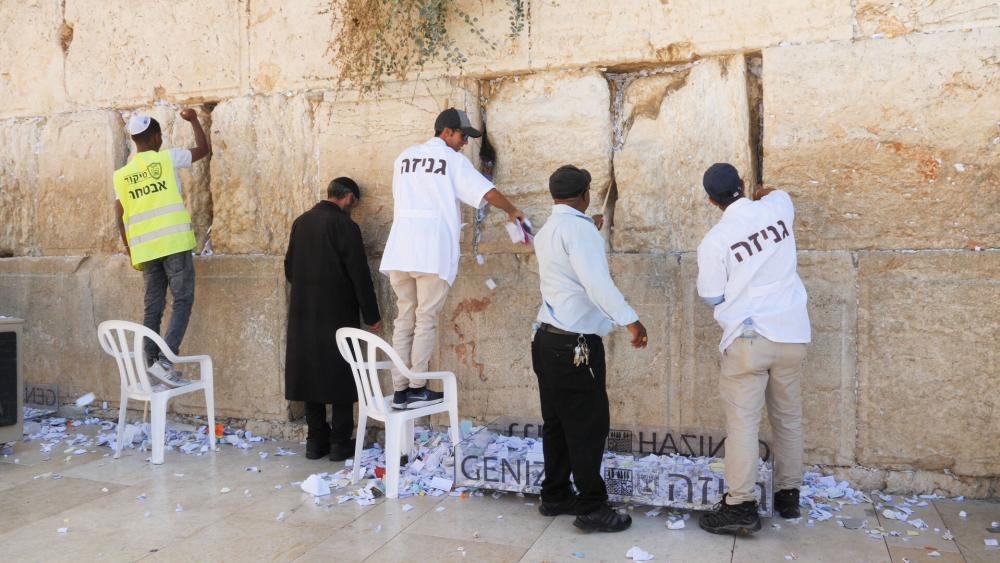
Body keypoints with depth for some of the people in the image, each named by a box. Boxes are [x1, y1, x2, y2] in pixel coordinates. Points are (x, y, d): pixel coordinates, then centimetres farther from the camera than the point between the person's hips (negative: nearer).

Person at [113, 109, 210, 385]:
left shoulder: (121, 175, 12)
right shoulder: (167, 158, 0)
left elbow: (121, 220, 12)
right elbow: (204, 149, 13)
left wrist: (131, 251, 21)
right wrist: (194, 120, 26)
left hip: (144, 249, 5)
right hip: (174, 244, -4)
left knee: (152, 308, 9)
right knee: (183, 301, -3)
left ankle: (151, 362, 9)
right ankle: (164, 359, -15)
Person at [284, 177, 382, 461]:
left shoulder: (300, 222, 7)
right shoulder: (345, 225, -12)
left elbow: (289, 268, 14)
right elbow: (360, 275, -12)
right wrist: (371, 315, -5)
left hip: (303, 313, 6)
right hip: (337, 314, -6)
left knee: (310, 373, 11)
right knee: (341, 376, 4)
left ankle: (316, 441, 16)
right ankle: (340, 443, 7)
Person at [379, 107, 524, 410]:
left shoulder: (405, 156, 19)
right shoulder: (453, 159, 2)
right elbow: (488, 193, -2)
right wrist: (513, 211, 16)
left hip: (399, 248, 5)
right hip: (433, 251, -5)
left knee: (404, 318, 8)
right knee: (426, 319, 2)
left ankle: (399, 390, 8)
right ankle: (417, 388, 3)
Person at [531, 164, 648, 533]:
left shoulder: (546, 232, 15)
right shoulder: (578, 227, -13)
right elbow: (597, 282, -25)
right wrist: (630, 320, -27)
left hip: (550, 339, 9)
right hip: (575, 345, -9)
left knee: (558, 423, 16)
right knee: (589, 426, -1)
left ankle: (555, 496, 25)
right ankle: (592, 509, 7)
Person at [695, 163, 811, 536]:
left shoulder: (714, 241, -9)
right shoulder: (776, 208, 2)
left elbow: (712, 297, -2)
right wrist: (761, 195, 48)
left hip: (748, 337, -5)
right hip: (791, 333, 5)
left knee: (742, 422, -3)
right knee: (788, 418, 14)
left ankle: (741, 507, -3)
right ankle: (788, 495, 25)